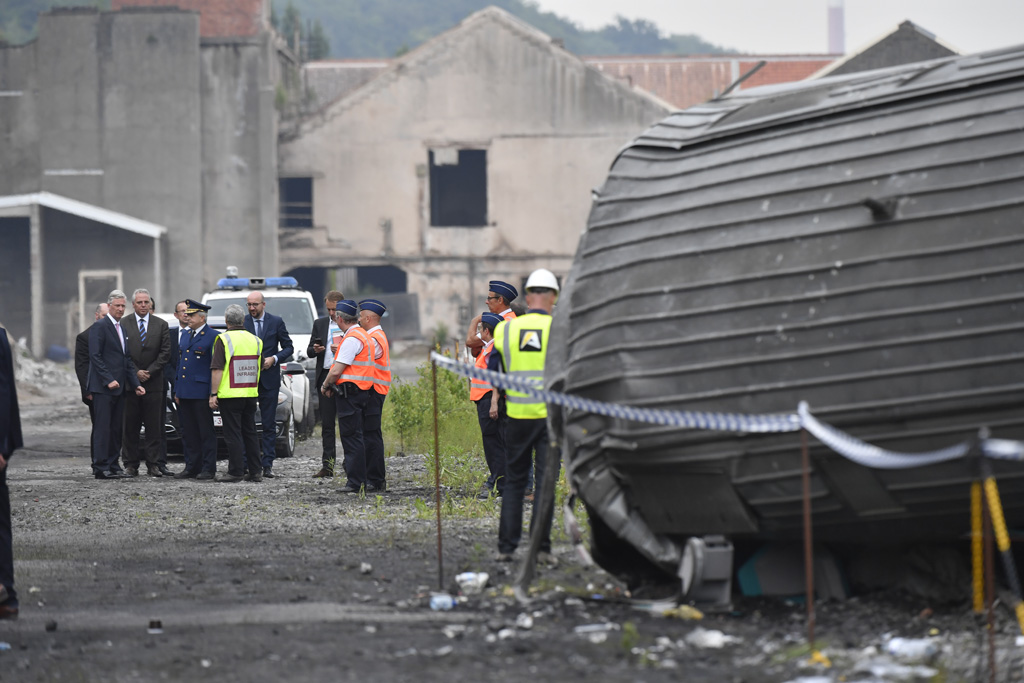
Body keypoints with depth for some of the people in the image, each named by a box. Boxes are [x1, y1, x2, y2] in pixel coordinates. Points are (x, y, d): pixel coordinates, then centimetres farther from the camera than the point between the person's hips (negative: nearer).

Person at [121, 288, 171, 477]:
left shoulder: (161, 325, 7)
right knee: (130, 427, 1)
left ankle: (153, 464, 3)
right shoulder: (123, 324, 3)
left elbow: (165, 352, 3)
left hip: (153, 382, 1)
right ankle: (130, 465, 5)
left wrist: (149, 372, -6)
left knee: (154, 426, 0)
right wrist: (135, 373, -8)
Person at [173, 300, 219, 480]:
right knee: (189, 433, 10)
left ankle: (208, 468, 2)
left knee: (206, 433, -1)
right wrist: (177, 391, 16)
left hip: (201, 393, -8)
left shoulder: (212, 337, -7)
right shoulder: (186, 336, 17)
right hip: (185, 394, 8)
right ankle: (192, 467, 15)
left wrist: (213, 393, -14)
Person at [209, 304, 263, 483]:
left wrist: (213, 394, -11)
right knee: (250, 433, 12)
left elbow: (217, 370, -14)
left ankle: (236, 472, -4)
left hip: (230, 395, -6)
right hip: (251, 394, 6)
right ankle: (255, 471, 14)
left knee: (233, 434, -3)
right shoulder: (255, 340, 9)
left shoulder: (224, 340, -10)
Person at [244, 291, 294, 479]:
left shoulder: (276, 322, 3)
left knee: (269, 424, 1)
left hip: (269, 379, 0)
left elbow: (288, 347, 6)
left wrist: (274, 358, -10)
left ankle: (267, 464, 3)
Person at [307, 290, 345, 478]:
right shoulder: (319, 324, 14)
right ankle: (327, 466, 4)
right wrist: (315, 350, -8)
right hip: (325, 377, 4)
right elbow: (309, 351, 14)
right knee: (327, 425, 3)